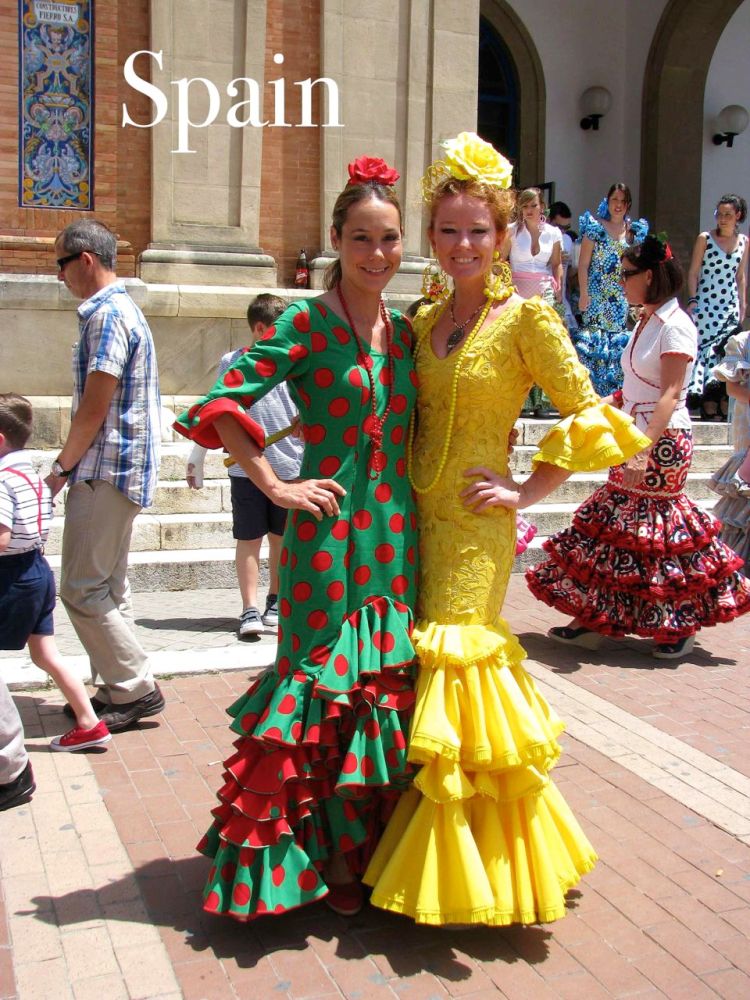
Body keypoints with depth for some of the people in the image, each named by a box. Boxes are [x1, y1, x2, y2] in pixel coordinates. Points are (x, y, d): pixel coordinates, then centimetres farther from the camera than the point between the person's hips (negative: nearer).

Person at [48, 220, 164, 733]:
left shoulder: (108, 314, -15)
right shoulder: (121, 309, 18)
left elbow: (94, 409, -18)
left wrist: (62, 468, -6)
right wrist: (72, 465, 16)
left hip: (106, 470, -10)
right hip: (117, 469, 10)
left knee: (82, 589, -6)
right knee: (109, 587, 14)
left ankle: (137, 688, 0)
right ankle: (118, 690, 21)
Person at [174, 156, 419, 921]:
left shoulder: (405, 332, 11)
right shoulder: (307, 323, -7)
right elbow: (221, 403, -12)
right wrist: (275, 487, -12)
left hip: (395, 533, 6)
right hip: (328, 531, -6)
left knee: (389, 682, 11)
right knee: (326, 682, 3)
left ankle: (374, 840, 29)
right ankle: (327, 857, 19)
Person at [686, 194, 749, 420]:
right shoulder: (705, 239, -1)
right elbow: (693, 273, -1)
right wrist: (692, 301, -10)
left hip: (730, 306, 3)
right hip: (706, 303, -3)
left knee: (726, 353, 0)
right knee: (702, 349, -8)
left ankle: (720, 404, 5)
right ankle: (701, 395, -3)